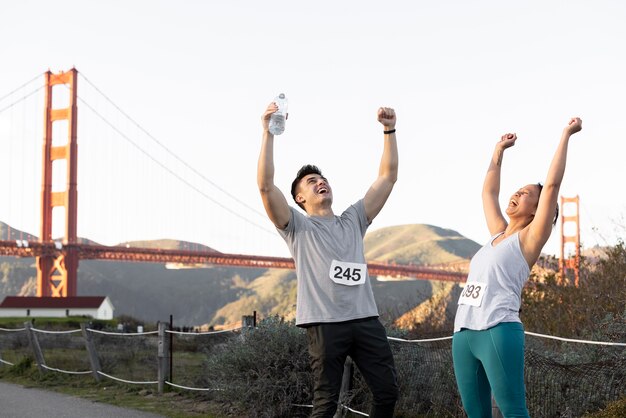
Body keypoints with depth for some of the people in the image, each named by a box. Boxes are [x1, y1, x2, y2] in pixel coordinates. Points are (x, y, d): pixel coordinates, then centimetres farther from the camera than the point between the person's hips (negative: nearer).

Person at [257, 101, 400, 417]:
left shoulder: (353, 221, 21)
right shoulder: (298, 227, 9)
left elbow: (388, 177, 18)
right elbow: (265, 186, -6)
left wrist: (389, 131, 11)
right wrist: (268, 133, -11)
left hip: (365, 319, 4)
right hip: (325, 323, -4)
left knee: (387, 391, 3)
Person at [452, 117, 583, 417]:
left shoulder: (530, 238, 4)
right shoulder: (499, 234, 22)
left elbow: (553, 184, -3)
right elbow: (488, 192, 34)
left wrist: (565, 135, 3)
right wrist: (500, 150, 39)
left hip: (498, 331, -7)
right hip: (463, 331, 7)